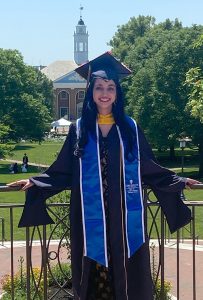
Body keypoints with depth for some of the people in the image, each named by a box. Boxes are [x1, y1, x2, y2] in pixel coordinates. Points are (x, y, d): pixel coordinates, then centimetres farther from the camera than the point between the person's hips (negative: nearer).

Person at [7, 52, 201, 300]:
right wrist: (35, 182, -2)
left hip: (125, 217, 1)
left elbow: (149, 169, 11)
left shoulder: (130, 128, 7)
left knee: (126, 273, 1)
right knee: (94, 273, 1)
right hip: (91, 219, 0)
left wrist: (179, 181, 7)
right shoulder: (79, 129, 6)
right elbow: (63, 172, 7)